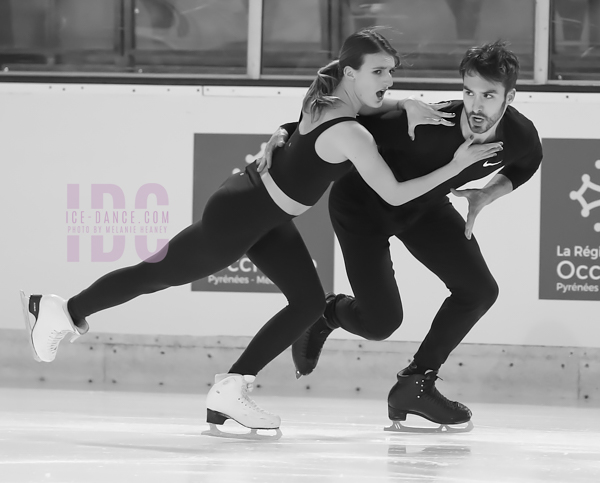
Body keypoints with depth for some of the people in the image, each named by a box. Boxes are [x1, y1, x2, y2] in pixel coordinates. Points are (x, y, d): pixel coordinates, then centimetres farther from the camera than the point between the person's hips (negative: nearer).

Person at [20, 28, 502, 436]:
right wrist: (457, 165, -24)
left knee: (309, 302, 4)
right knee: (163, 273, 10)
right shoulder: (351, 134, -30)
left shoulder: (325, 98, -4)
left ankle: (231, 389, 8)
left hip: (265, 215, 9)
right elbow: (394, 194, -28)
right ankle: (60, 311, 30)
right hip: (238, 215, -9)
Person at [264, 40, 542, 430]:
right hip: (361, 204, -6)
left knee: (479, 291, -1)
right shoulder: (428, 126, -39)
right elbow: (359, 120, -29)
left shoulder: (521, 136, -22)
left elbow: (526, 165, 4)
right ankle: (324, 313, 25)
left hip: (424, 206, 6)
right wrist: (288, 132, -35)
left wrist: (486, 196, -9)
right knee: (381, 321, -12)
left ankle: (416, 384, 15)